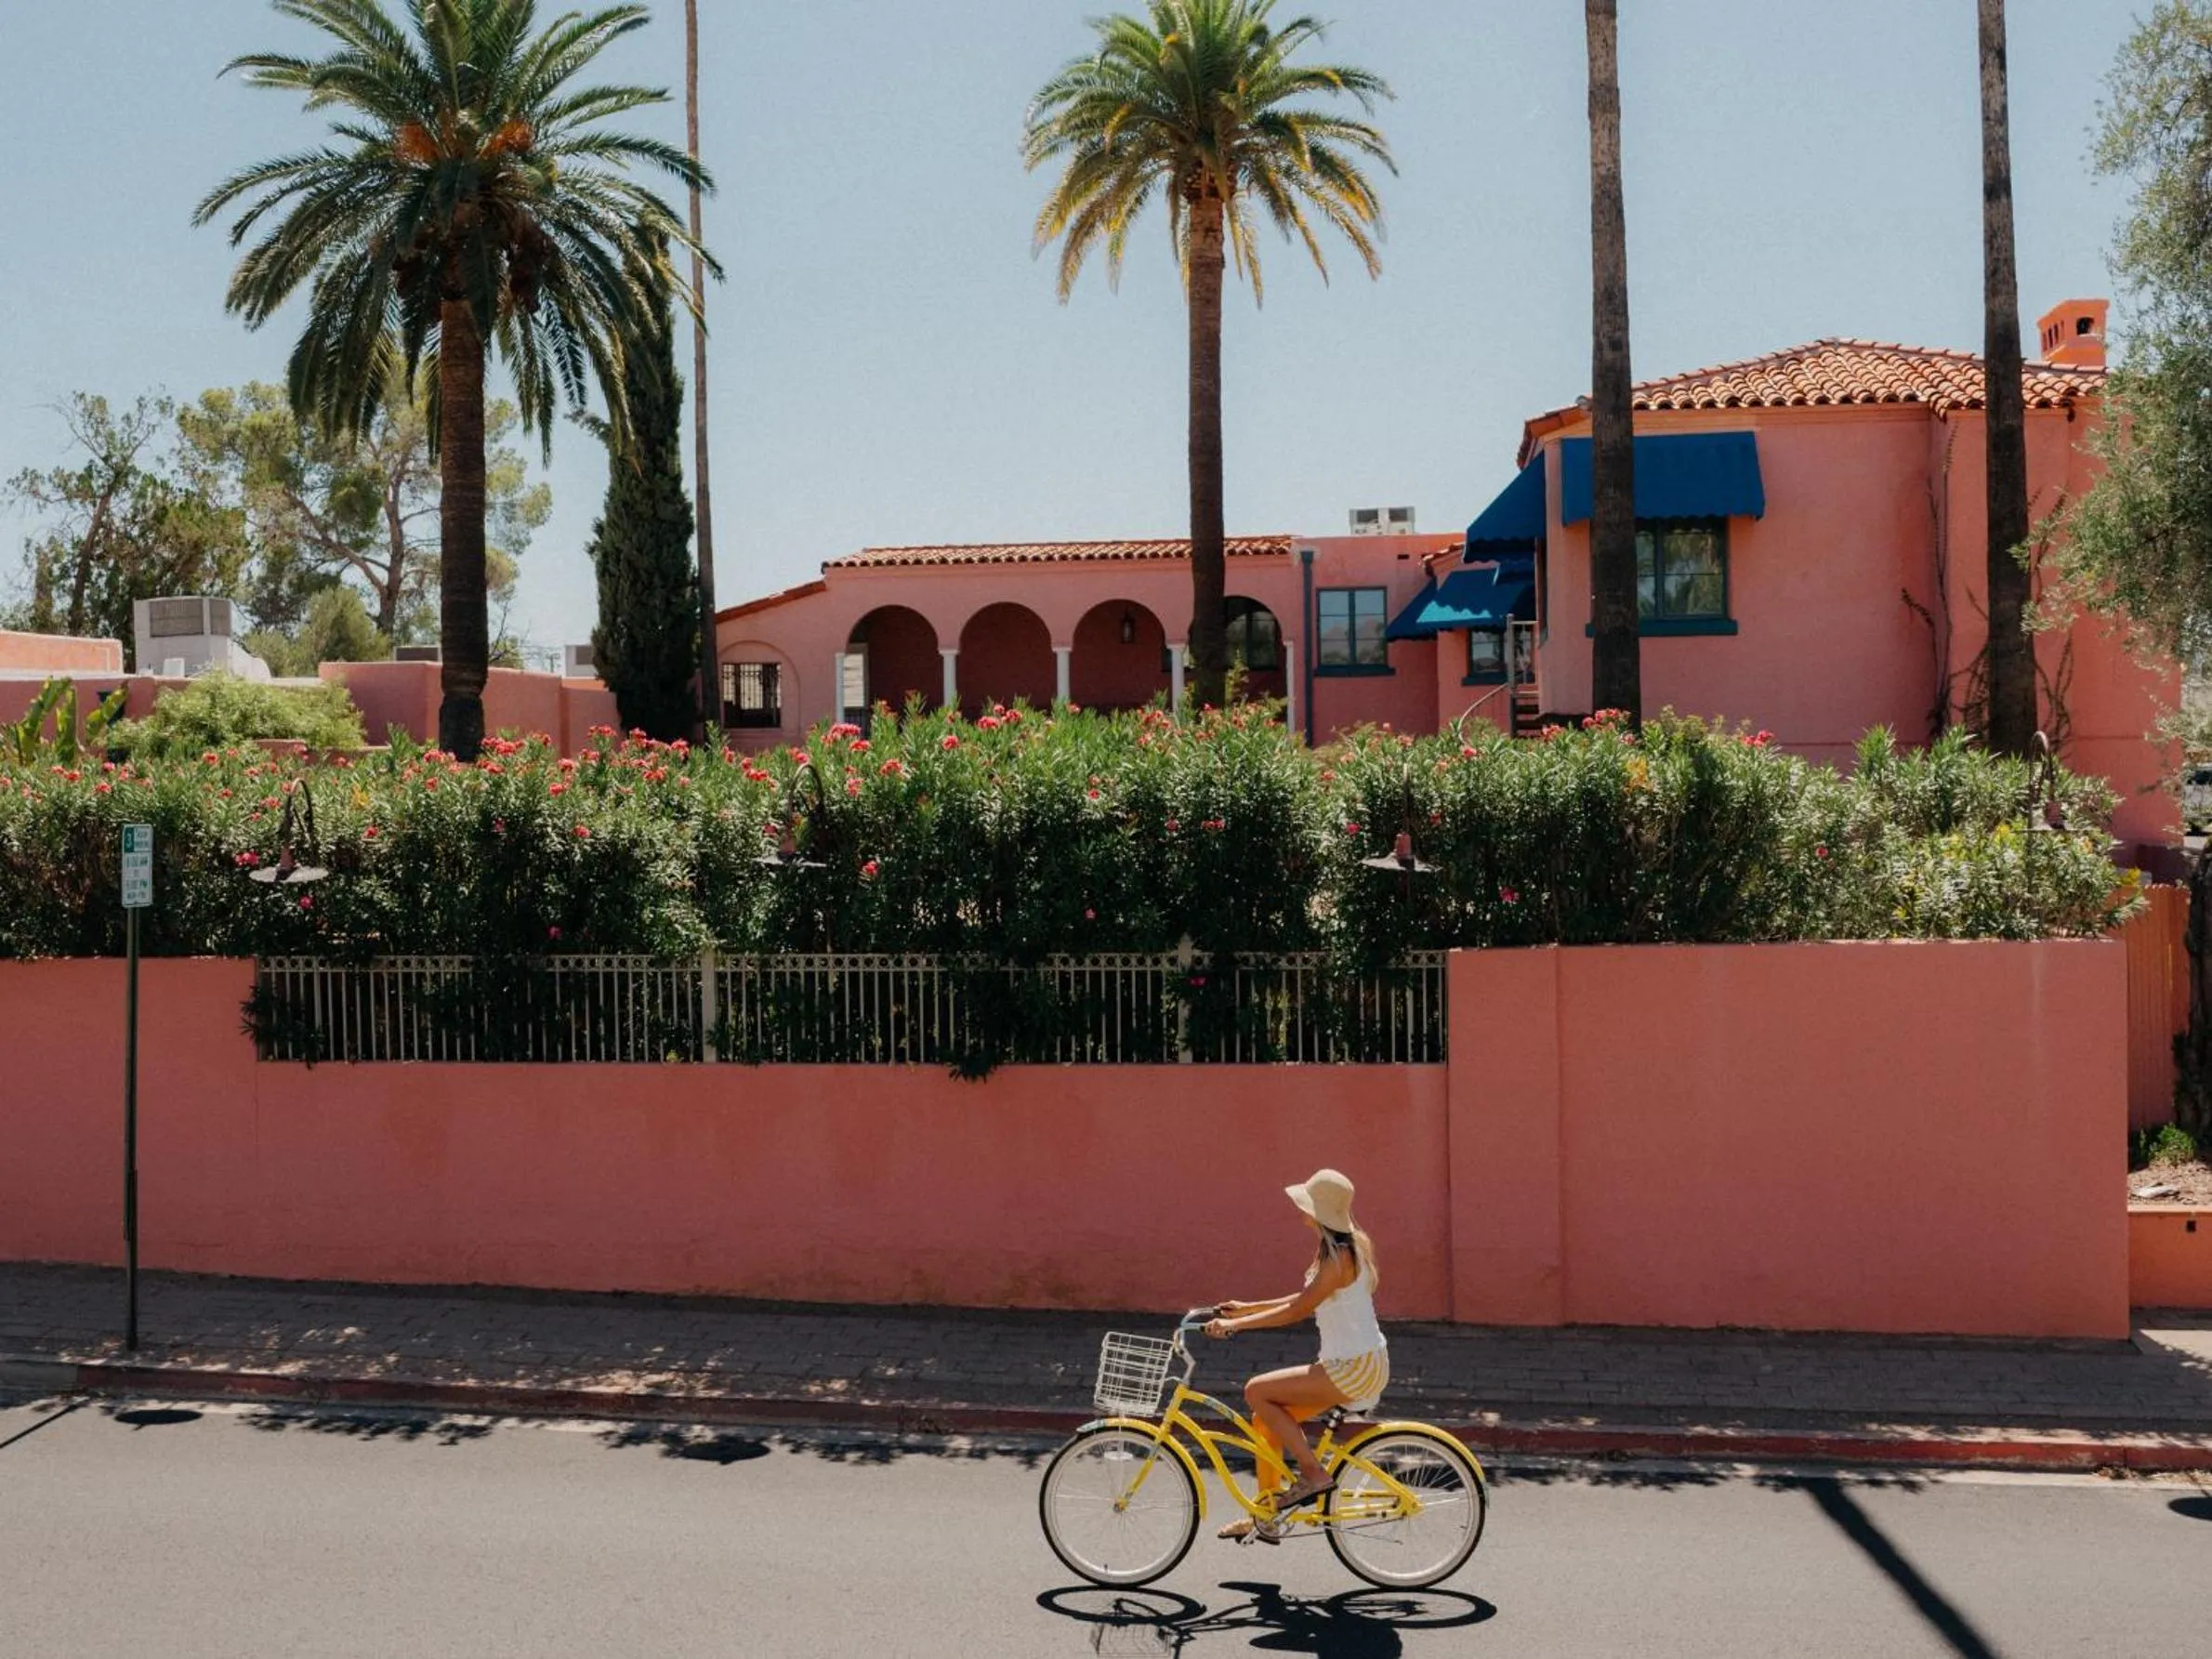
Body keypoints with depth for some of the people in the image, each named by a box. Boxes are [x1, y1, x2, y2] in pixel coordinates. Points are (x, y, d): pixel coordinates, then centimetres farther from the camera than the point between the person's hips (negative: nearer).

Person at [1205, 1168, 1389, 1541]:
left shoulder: (1339, 1258, -19)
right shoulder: (1346, 1247, 10)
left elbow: (1296, 1312, -20)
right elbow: (1307, 1300, 17)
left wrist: (1234, 1324, -16)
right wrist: (1248, 1308, 16)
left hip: (1355, 1368, -10)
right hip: (1357, 1365, 10)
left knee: (1257, 1391, -11)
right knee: (1266, 1420, 10)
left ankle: (1313, 1474, -6)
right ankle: (1265, 1515, 18)